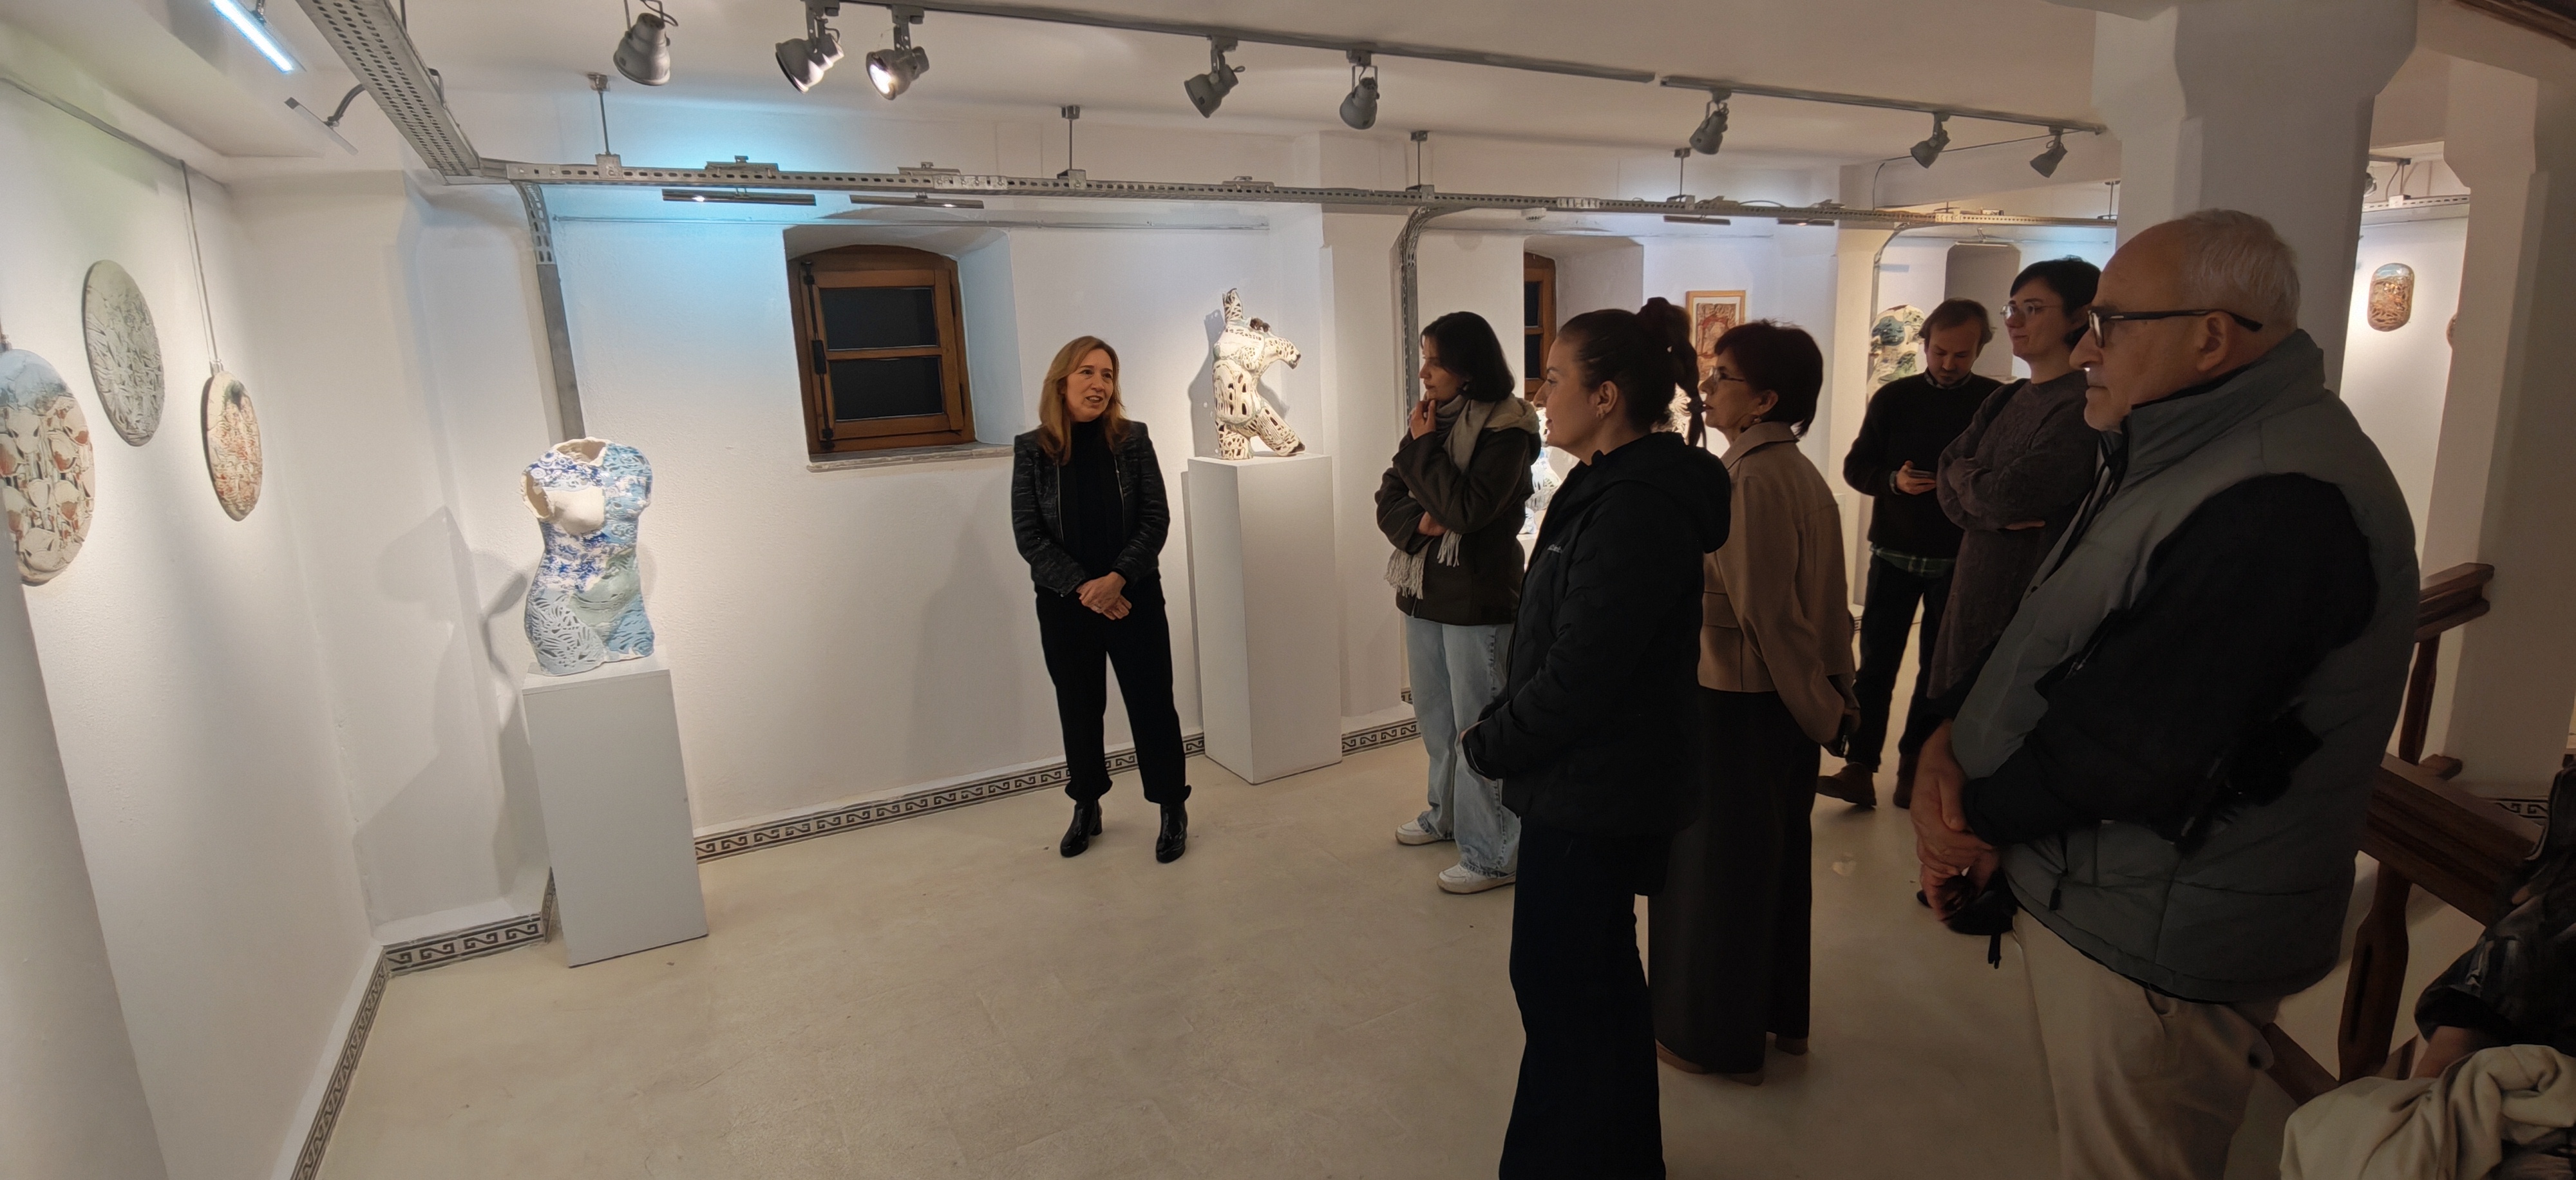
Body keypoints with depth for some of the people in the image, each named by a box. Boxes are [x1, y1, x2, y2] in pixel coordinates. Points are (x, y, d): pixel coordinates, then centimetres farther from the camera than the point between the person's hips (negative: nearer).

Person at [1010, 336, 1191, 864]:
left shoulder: (1132, 439, -3)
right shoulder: (1032, 450, -4)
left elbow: (1156, 520, -5)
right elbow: (1028, 534, -6)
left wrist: (1118, 577, -17)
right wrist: (1082, 587, -15)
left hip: (1134, 597, 0)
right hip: (1063, 604, 1)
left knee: (1151, 702, 4)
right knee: (1078, 707, 13)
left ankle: (1173, 808, 20)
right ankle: (1086, 806, 32)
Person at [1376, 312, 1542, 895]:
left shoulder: (1505, 428, -13)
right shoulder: (1431, 417, 8)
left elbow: (1469, 508, -23)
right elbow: (1388, 499, 7)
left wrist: (1423, 447, -14)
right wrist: (1418, 523, -13)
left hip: (1478, 598, -7)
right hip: (1424, 590, 7)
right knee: (1434, 715, 19)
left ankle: (1494, 854, 11)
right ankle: (1448, 813, 39)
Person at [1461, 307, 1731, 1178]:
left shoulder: (1634, 510, -23)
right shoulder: (1614, 488, 9)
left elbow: (1579, 671, -25)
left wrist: (1491, 746, -11)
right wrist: (1501, 732, 5)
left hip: (1591, 794, -10)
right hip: (1594, 780, 10)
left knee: (1561, 986, 4)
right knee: (1598, 974, 23)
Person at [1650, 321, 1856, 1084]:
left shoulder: (1747, 481, -22)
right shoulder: (1800, 474, 5)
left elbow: (1764, 613, -22)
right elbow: (1825, 602, 8)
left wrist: (1820, 705, -10)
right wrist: (1831, 694, 11)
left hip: (1732, 704, -9)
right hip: (1788, 701, 9)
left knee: (1714, 868, 7)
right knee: (1776, 858, 21)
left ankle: (1715, 1036, 23)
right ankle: (1779, 1013, 39)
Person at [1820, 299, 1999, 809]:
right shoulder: (1893, 397, 2)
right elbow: (1856, 467, 1)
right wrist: (1893, 480, -18)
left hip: (1959, 560, 0)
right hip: (1894, 554, 0)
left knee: (1939, 668, 8)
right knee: (1876, 662, -2)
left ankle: (1913, 764, 20)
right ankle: (1860, 770, 0)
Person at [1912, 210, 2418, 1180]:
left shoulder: (2283, 506, -25)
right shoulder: (2180, 454, 9)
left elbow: (2130, 746, -28)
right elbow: (2053, 637, 9)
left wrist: (1982, 814, -13)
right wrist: (1950, 736, -7)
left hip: (2154, 944, -9)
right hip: (2081, 891, 9)